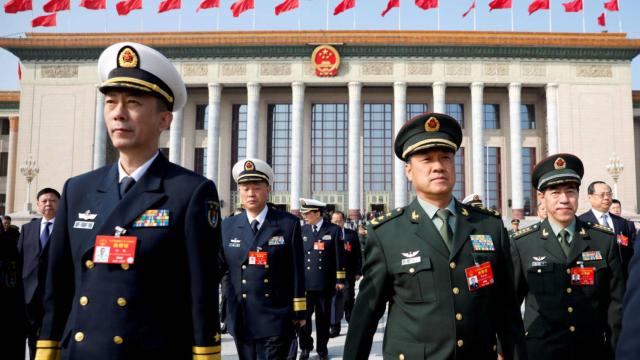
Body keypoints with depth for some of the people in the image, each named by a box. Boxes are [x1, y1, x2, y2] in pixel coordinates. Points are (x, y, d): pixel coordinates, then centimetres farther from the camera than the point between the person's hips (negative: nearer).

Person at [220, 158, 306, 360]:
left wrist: (299, 311, -2)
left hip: (276, 320, -3)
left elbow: (297, 271, -3)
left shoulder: (288, 224, -3)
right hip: (241, 319, 3)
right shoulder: (228, 226, 5)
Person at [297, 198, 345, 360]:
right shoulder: (302, 230, 5)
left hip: (325, 283, -1)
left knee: (323, 317, 9)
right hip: (304, 282, 1)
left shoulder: (334, 230, -1)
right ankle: (305, 347, 17)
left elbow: (339, 256, -1)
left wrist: (340, 280, -3)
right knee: (303, 315, -2)